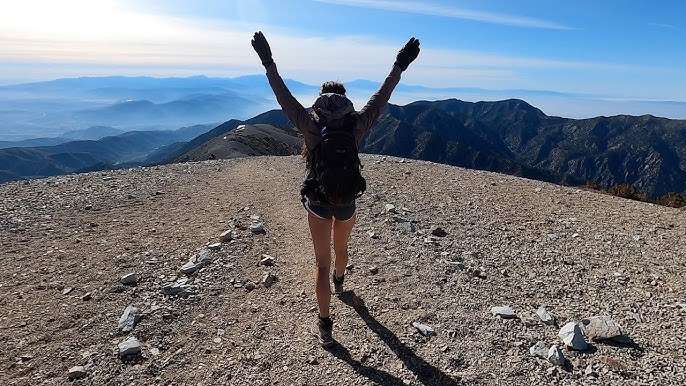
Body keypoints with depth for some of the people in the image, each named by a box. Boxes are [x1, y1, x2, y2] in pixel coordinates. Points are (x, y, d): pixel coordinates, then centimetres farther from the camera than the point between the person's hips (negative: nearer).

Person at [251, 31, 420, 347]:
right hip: (347, 203, 2)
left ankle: (324, 326, 9)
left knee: (323, 262, 6)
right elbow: (382, 97, -1)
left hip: (318, 202, -2)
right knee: (341, 247, 30)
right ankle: (339, 282, 61)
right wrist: (400, 65, 8)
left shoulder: (310, 125, -13)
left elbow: (283, 96, -7)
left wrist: (268, 62, 2)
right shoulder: (357, 126, -10)